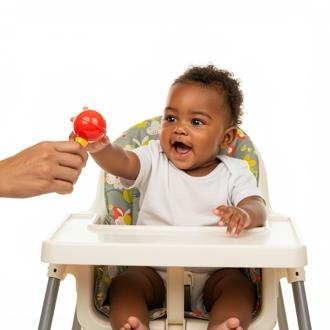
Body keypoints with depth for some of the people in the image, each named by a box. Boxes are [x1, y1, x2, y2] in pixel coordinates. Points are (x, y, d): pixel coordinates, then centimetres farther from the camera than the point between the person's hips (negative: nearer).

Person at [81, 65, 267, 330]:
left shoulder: (234, 173, 2)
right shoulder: (154, 162, 4)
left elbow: (258, 208, -13)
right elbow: (121, 162, -16)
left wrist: (244, 215, -39)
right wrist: (99, 148, -40)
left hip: (213, 274, 0)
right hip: (154, 270, 1)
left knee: (241, 286, -27)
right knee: (124, 284, -24)